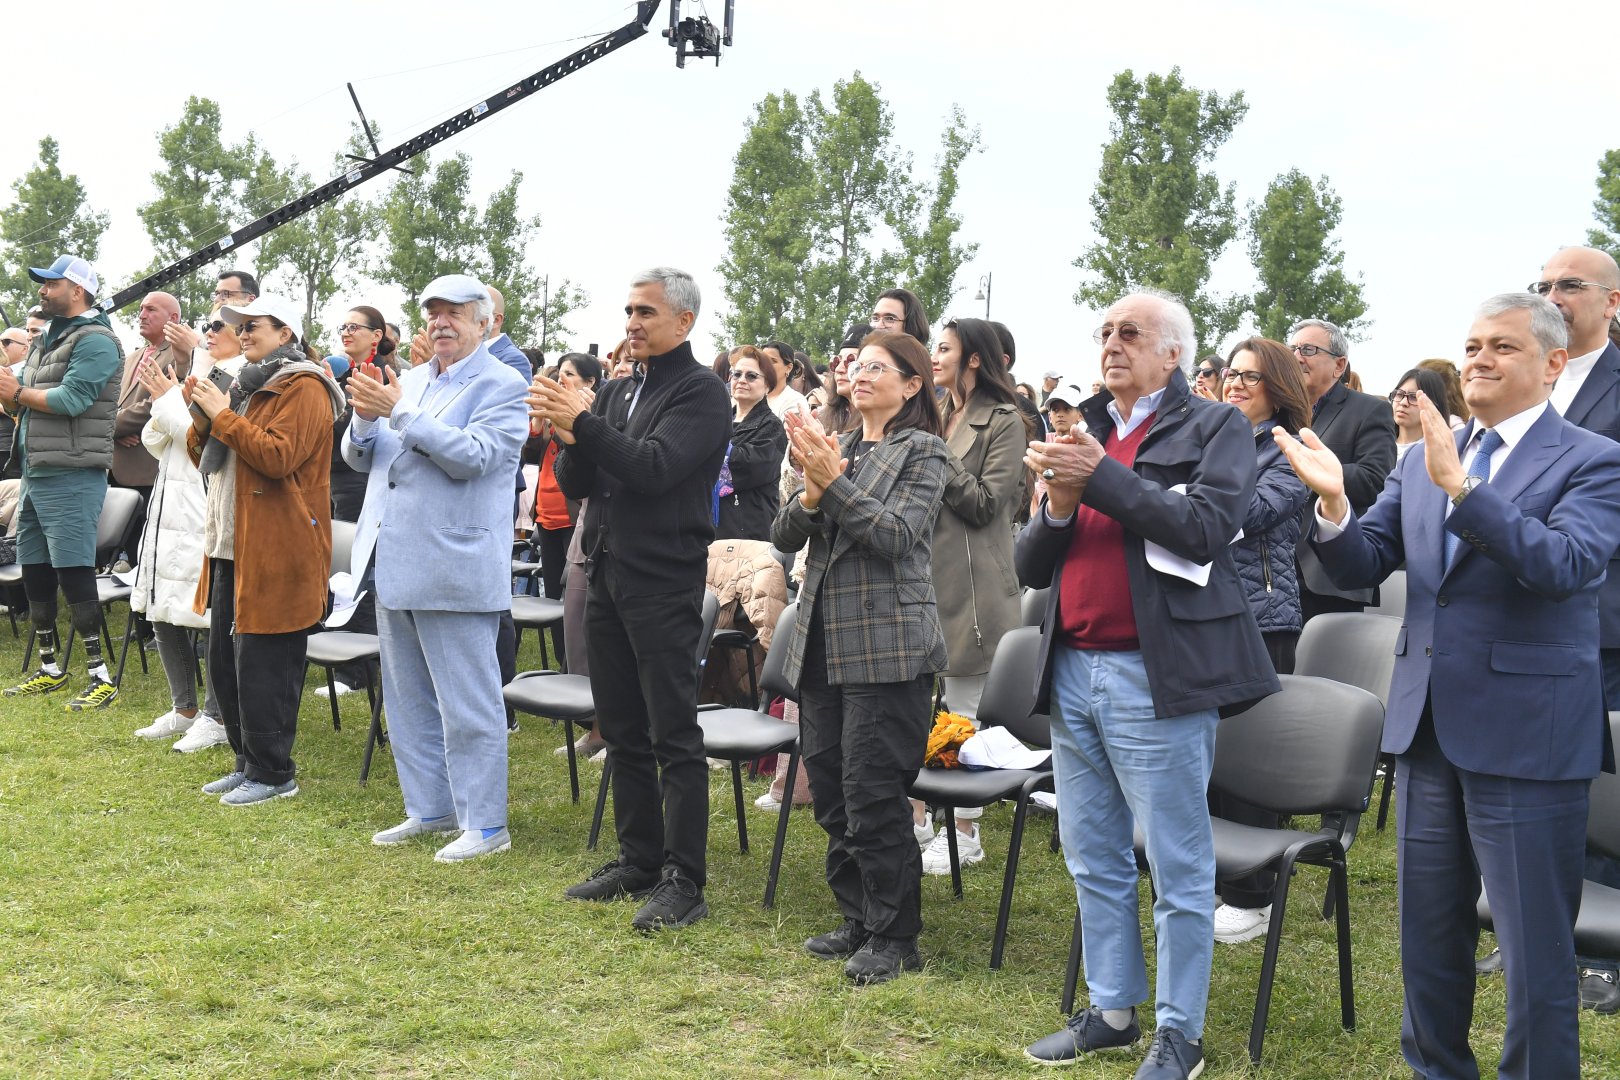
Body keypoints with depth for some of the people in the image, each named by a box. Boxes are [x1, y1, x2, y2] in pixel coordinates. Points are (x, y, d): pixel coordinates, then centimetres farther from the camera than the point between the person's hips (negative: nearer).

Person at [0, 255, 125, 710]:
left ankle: (100, 677, -4)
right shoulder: (45, 340, 19)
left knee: (74, 575, -9)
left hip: (72, 476, -9)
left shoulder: (95, 341, -9)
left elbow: (71, 399, -21)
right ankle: (50, 669, 24)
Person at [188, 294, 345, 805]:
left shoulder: (303, 388, -8)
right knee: (225, 660, 13)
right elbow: (209, 461, 23)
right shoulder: (249, 384, 21)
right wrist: (201, 417, 5)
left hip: (276, 552, -10)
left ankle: (273, 773, 4)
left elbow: (278, 456, -21)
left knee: (262, 665, -6)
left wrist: (223, 414, -16)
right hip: (232, 547, 10)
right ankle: (248, 762, 24)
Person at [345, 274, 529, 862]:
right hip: (395, 563, 8)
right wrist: (365, 417, -8)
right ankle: (430, 808, 29)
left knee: (467, 703, -2)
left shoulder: (502, 386, -6)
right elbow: (359, 458, 14)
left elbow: (472, 456, -19)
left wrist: (398, 412, -21)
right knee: (407, 698, 16)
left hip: (455, 567, -8)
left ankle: (485, 823, 8)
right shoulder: (408, 381, 15)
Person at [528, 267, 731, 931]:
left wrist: (583, 423, -26)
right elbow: (576, 485, 10)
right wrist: (569, 441, -10)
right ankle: (638, 860, 24)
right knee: (622, 732, 13)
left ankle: (683, 882, 1)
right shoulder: (617, 391, 15)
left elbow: (654, 467, -21)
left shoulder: (700, 392, -7)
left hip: (664, 584, -8)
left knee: (674, 736, -4)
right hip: (608, 575, 8)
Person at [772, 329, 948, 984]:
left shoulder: (922, 452, -2)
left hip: (887, 646, -7)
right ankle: (858, 918, 25)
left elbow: (897, 535, -15)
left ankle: (894, 937, 8)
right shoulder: (836, 447, 14)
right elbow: (784, 537, 7)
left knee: (872, 795, -5)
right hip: (823, 642, 7)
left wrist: (834, 483, -21)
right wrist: (810, 493, -12)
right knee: (829, 790, 11)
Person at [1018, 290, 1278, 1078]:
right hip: (1073, 669, 6)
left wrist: (1103, 476, -17)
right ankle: (1110, 1012, 27)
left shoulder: (1214, 427, 0)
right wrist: (1059, 505, -7)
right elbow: (1032, 568, 12)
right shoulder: (1084, 434, 15)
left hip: (1157, 673, -6)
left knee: (1177, 866, 2)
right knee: (1093, 859, 14)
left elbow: (1207, 527, -17)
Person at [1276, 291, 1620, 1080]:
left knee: (1535, 951, 3)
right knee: (1428, 935, 19)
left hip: (1524, 736, -6)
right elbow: (1363, 565, 4)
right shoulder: (1422, 461, 9)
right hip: (1429, 727, 6)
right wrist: (1334, 506, -16)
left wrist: (1460, 488, -34)